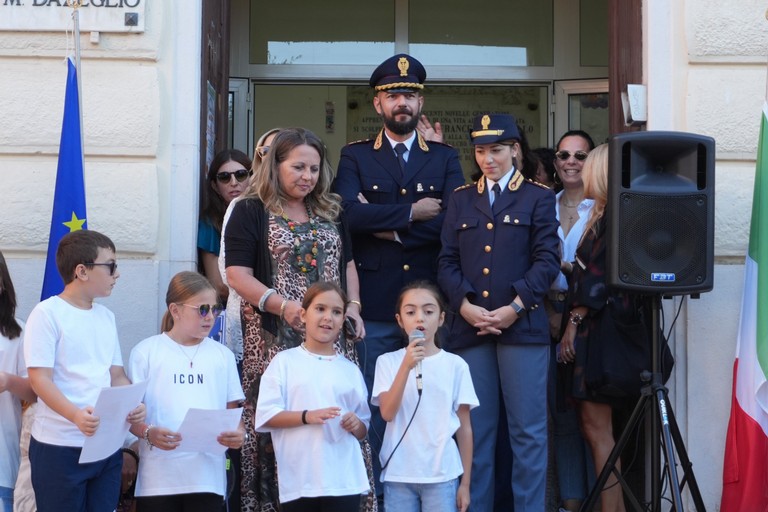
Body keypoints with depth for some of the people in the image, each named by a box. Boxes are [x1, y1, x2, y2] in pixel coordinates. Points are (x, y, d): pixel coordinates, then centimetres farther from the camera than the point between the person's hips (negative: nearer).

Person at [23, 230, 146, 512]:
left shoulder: (106, 316, 13)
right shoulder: (47, 313, -7)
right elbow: (40, 379, -14)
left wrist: (133, 406, -5)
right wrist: (76, 415, -29)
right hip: (60, 446, -6)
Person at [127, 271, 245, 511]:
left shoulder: (222, 355, 13)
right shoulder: (146, 352, 2)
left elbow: (232, 409, 14)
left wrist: (238, 433, -8)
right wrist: (149, 433, -19)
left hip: (208, 477, 2)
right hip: (159, 478, -2)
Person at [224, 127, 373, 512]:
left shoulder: (330, 211, 16)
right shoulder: (250, 212, 0)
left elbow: (346, 264, 24)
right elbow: (237, 275, -7)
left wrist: (353, 306, 7)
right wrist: (283, 306, -19)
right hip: (275, 339, -4)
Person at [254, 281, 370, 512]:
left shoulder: (350, 370, 11)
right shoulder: (285, 362, 2)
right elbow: (265, 416, -6)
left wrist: (356, 425, -7)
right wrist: (307, 416, -18)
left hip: (344, 481, 2)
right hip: (298, 482, -2)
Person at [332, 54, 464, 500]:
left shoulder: (445, 159, 11)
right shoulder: (355, 157, 9)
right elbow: (349, 212, -11)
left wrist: (390, 227, -8)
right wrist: (412, 212, -9)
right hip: (374, 306, -1)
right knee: (374, 411, 2)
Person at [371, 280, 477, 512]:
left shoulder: (456, 365, 1)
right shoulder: (388, 361, 1)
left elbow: (464, 427, 4)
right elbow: (387, 413, -11)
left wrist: (465, 482, 4)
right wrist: (407, 366, -20)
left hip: (442, 475, 0)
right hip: (398, 474, 0)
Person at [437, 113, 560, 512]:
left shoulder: (538, 197, 8)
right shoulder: (461, 199, 16)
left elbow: (547, 260, -1)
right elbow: (447, 261, 9)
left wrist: (515, 307, -13)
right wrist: (465, 305, -7)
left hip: (523, 326, -2)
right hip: (470, 327, 3)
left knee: (528, 430, -2)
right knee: (475, 429, 5)